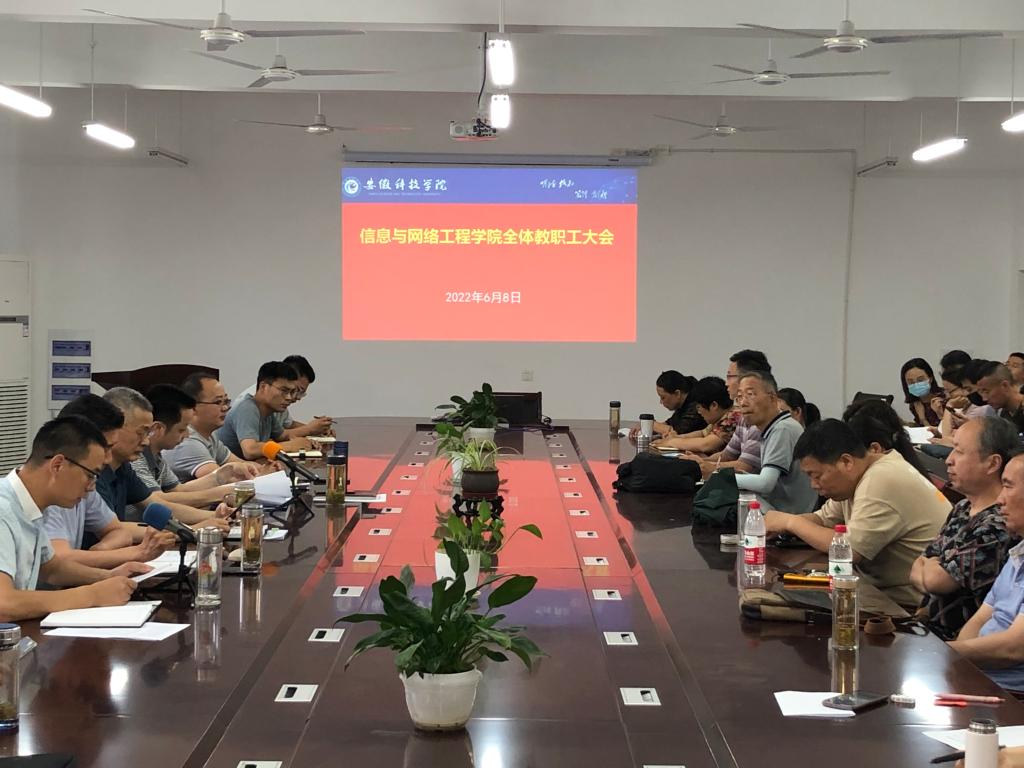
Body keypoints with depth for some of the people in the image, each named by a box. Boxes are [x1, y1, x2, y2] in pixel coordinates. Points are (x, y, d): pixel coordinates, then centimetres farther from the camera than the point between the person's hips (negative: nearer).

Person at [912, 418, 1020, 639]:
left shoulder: (1000, 527, -22)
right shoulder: (963, 508, 8)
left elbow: (935, 580, -20)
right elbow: (917, 571, 12)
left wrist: (930, 566, 2)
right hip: (929, 627, 8)